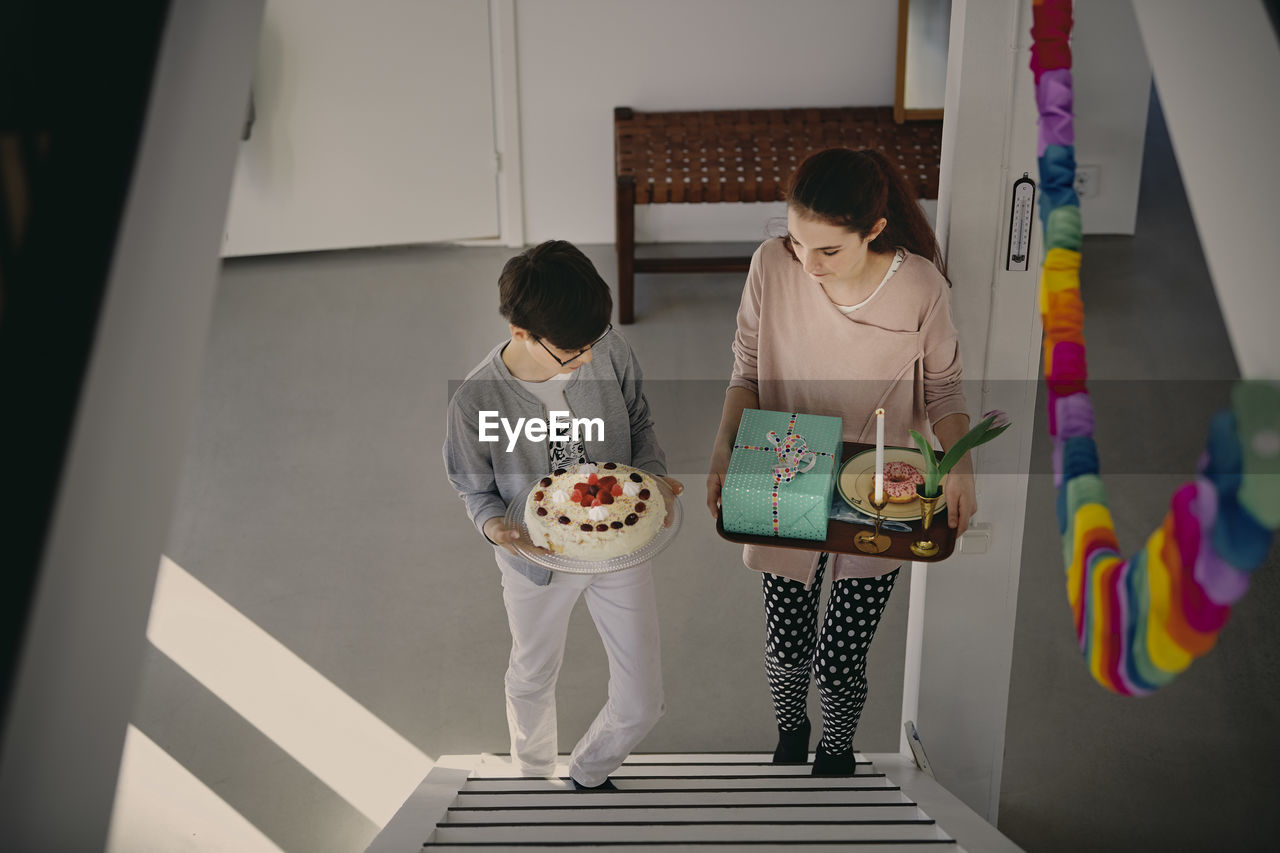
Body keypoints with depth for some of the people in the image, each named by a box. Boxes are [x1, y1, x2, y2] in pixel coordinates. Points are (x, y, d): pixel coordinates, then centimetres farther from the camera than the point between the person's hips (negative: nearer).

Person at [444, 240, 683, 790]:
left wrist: (653, 477, -19)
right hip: (538, 559, -1)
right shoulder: (476, 402, -26)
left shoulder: (611, 351, -20)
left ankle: (590, 772, 46)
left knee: (642, 704, 9)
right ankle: (534, 776, 62)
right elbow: (475, 490, -8)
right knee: (533, 679, 26)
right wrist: (494, 526, -29)